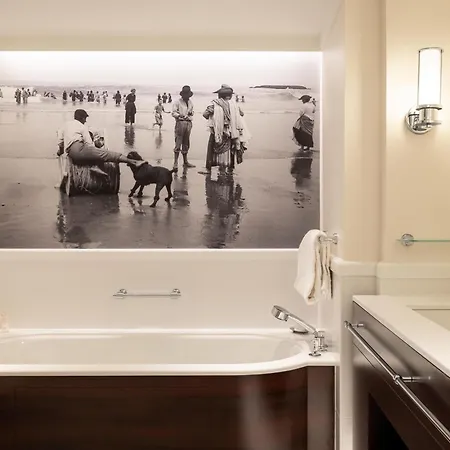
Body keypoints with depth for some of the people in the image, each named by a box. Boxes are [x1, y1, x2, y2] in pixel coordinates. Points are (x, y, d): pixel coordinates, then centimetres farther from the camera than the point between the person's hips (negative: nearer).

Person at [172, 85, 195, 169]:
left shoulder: (190, 102, 18)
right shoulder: (177, 102, 0)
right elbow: (173, 113, -4)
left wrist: (191, 113, 4)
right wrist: (179, 115, -22)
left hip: (188, 123, 6)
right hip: (180, 122, -6)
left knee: (186, 144, 10)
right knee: (178, 143, -9)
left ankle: (185, 162, 18)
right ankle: (175, 162, -7)